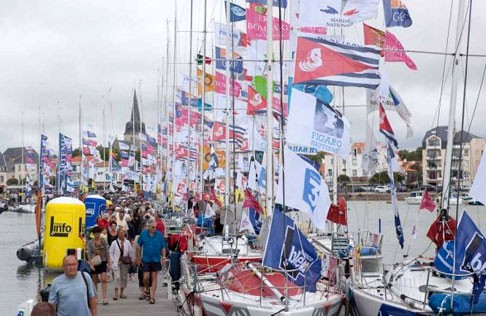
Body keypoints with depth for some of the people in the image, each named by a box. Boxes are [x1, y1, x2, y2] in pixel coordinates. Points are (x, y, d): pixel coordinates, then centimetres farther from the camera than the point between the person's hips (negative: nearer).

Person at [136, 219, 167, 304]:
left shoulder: (159, 235, -5)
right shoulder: (143, 234, -4)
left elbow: (163, 247, 0)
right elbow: (139, 246, 6)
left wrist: (163, 257, -6)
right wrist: (138, 258, 7)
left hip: (156, 260, 0)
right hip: (146, 259, 0)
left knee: (154, 278, 5)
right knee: (146, 278, -3)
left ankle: (152, 296, 10)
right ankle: (147, 290, 28)